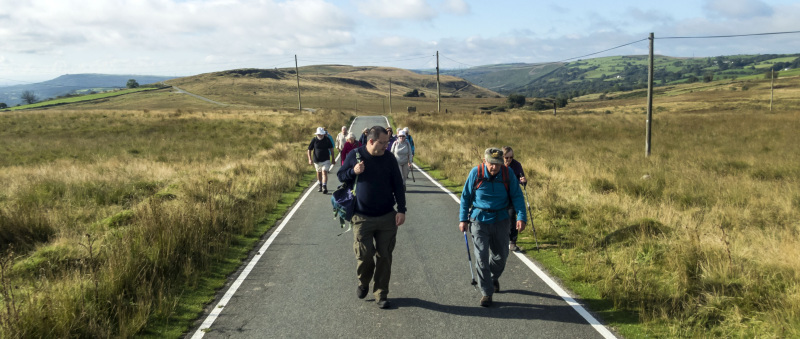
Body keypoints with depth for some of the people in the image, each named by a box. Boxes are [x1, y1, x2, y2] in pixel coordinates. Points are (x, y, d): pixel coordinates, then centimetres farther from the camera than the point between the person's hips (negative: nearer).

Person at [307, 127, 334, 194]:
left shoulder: (327, 140, -4)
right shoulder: (314, 140, -5)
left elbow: (331, 149, 8)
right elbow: (309, 150, 1)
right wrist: (310, 159, -12)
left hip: (325, 160, -2)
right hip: (317, 160, 2)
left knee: (324, 172, -16)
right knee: (319, 173, 17)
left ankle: (324, 187, -21)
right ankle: (320, 185, 37)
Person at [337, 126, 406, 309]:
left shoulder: (389, 159, 0)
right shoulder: (355, 155, -3)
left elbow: (398, 186, 5)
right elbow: (340, 175, 7)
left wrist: (401, 210, -3)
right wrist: (353, 171, -15)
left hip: (387, 218, 2)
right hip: (362, 218, -1)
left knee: (384, 257, 4)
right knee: (364, 255, -2)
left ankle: (381, 294, 17)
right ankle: (363, 283, 28)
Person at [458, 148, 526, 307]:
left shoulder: (508, 173, -9)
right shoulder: (476, 173, -11)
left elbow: (517, 196, -3)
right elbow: (466, 196, -1)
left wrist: (521, 217, -15)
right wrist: (463, 219, -1)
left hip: (500, 220, 2)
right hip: (479, 220, -2)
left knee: (501, 255, 14)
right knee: (481, 257, -6)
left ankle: (493, 278, 44)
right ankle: (486, 292, 4)